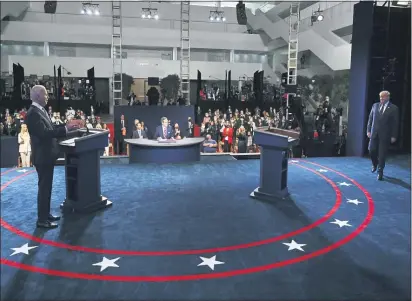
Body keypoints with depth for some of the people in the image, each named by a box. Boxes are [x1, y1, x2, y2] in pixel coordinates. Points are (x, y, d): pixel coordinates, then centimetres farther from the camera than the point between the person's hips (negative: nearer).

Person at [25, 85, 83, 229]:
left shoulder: (40, 110, 11)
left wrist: (68, 126, 4)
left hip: (47, 154, 10)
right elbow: (44, 133, -28)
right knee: (44, 187, -2)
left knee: (46, 186, 18)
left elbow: (50, 128, 13)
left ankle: (46, 214, 29)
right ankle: (42, 219, 9)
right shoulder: (33, 113, -20)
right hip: (42, 156, -10)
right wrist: (66, 129, -27)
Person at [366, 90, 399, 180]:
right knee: (372, 150, 4)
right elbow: (370, 118, 10)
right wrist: (369, 130, 4)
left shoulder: (393, 108, -2)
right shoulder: (375, 105, 7)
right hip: (374, 133, 3)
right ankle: (374, 164, 33)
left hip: (385, 135, -3)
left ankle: (380, 172, 10)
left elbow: (395, 123, -2)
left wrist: (394, 136, -6)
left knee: (382, 154, 0)